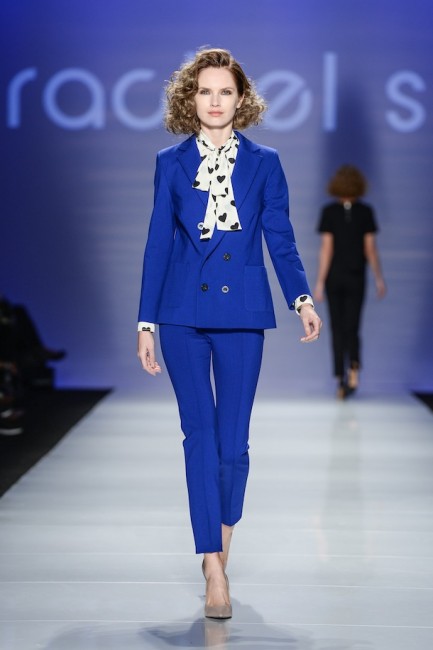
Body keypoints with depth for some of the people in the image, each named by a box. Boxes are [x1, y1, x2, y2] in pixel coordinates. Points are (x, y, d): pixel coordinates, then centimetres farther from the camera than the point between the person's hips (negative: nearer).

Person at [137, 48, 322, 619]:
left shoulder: (264, 163, 6)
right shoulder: (171, 164, 7)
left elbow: (281, 240, 3)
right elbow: (158, 244, 7)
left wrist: (302, 299, -13)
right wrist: (146, 323, 4)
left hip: (241, 314, 0)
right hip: (183, 314, 0)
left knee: (233, 442, 1)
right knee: (200, 436, -2)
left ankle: (221, 538, 28)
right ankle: (215, 571, 2)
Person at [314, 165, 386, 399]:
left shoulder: (329, 211, -7)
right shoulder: (366, 211, -3)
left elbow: (326, 248, -10)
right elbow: (370, 248, -3)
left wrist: (319, 282, -7)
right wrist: (379, 278, 6)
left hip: (333, 276, -1)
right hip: (356, 277, 1)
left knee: (337, 330, 7)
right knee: (352, 329, 9)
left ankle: (341, 381, 0)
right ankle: (353, 367, -18)